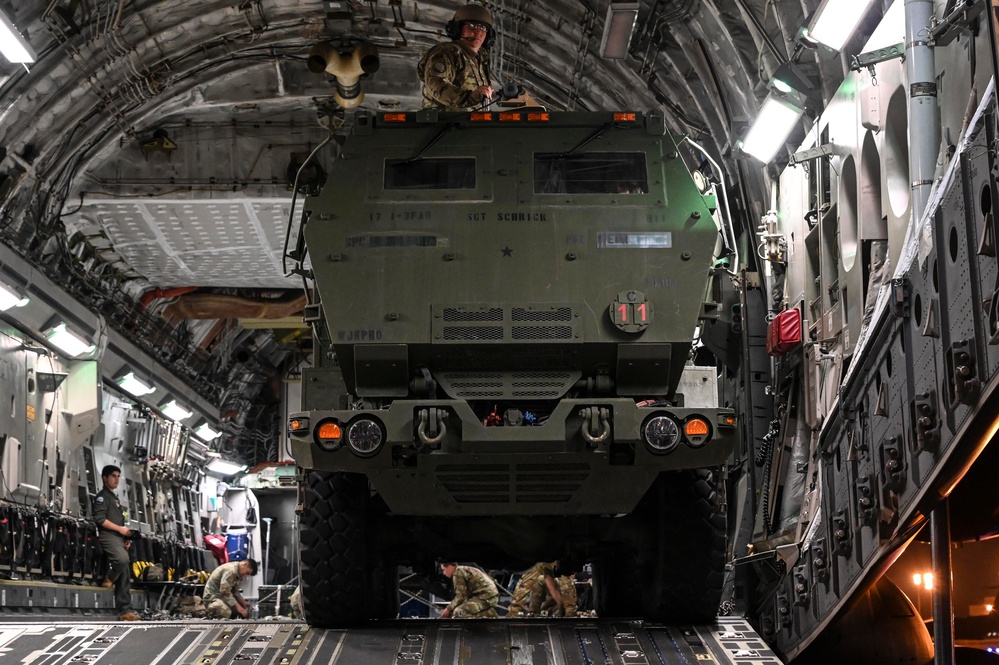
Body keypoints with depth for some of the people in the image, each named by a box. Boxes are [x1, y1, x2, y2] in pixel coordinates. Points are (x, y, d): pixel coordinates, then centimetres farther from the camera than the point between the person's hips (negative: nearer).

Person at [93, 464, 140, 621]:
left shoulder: (115, 498, 28)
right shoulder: (102, 496, 0)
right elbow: (100, 519, -13)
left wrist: (126, 538, 14)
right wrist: (120, 529, -13)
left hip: (119, 538, 9)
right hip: (108, 536, -9)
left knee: (125, 576, 1)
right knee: (123, 558, -36)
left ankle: (125, 610, 0)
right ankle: (109, 579, -10)